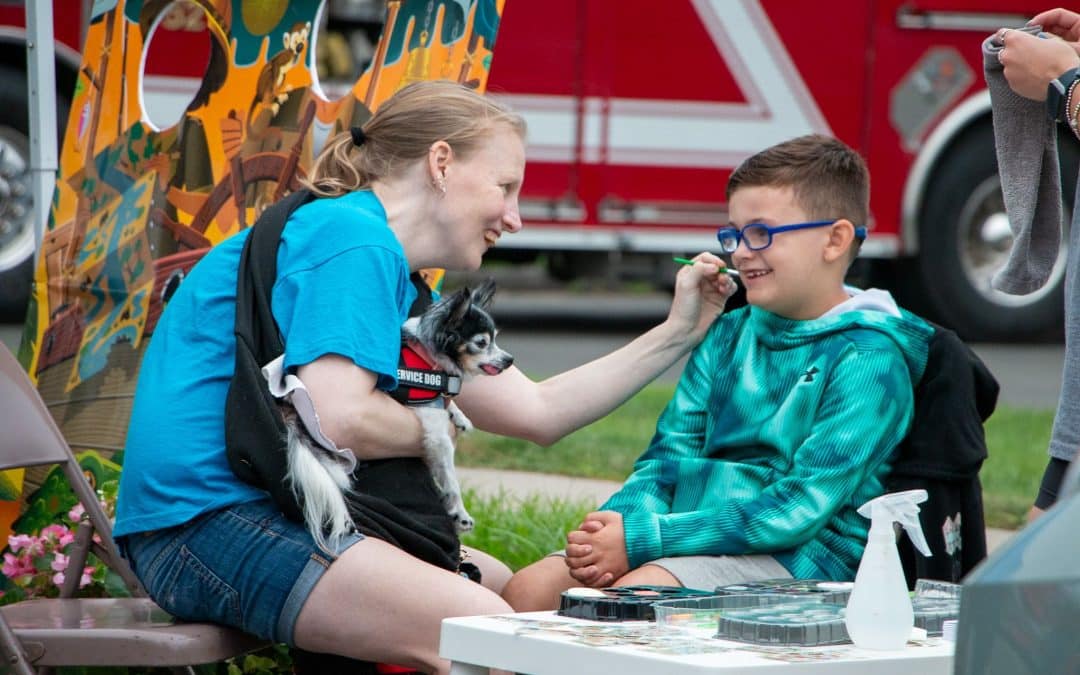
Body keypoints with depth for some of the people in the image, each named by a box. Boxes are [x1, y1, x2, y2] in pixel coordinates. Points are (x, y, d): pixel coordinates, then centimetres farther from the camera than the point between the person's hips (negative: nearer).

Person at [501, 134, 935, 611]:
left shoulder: (869, 357, -8)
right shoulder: (727, 336, 18)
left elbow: (800, 508, -16)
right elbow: (668, 455, 14)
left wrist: (641, 539, -20)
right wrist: (621, 521, -11)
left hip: (802, 557, -7)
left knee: (634, 593, -32)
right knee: (529, 589, -12)